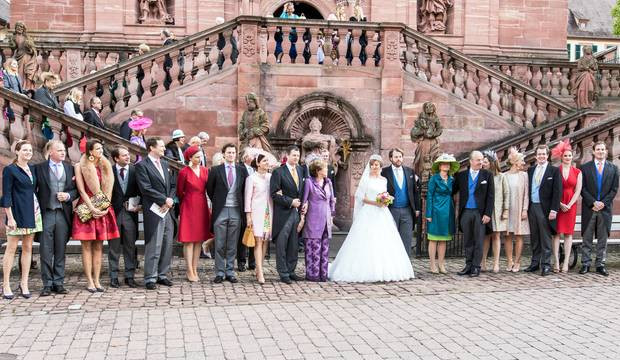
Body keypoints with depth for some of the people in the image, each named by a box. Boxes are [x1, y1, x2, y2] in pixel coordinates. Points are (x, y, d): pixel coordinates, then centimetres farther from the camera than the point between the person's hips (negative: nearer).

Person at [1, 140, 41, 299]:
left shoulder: (32, 168, 12)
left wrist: (37, 208, 8)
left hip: (32, 212, 6)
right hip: (17, 213, -6)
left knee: (28, 247, 7)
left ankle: (24, 283, 13)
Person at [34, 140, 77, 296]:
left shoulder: (70, 168, 12)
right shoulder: (39, 168, 3)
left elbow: (76, 189, 13)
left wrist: (68, 195, -6)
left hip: (63, 214, 3)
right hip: (46, 213, -2)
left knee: (60, 251, 7)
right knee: (46, 251, 1)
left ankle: (59, 283, 14)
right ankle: (47, 284, 8)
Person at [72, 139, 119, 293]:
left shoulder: (105, 166, 11)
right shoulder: (80, 166, -1)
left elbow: (108, 188, 7)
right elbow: (81, 190, -7)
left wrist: (105, 207, -6)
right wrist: (92, 208, -15)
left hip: (102, 210, 4)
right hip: (86, 209, -4)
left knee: (98, 246, 5)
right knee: (87, 246, -1)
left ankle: (97, 280, 8)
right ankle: (90, 281, 1)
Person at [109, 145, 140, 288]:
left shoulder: (135, 171, 4)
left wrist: (138, 204, -6)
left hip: (130, 212, 1)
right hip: (114, 212, -1)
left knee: (130, 246, 6)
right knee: (114, 247, 6)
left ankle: (130, 276, 13)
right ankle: (114, 276, 14)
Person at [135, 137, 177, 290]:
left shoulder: (165, 164, 17)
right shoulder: (142, 165, -5)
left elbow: (173, 185, 17)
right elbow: (146, 188, -14)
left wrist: (170, 200, -1)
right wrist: (164, 200, -12)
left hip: (167, 210, 7)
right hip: (154, 211, -7)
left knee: (167, 244, 8)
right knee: (153, 246, -5)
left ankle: (162, 275, 18)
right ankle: (150, 278, 3)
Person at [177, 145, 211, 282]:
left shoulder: (205, 171, 6)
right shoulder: (184, 172, -6)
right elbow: (179, 192, 3)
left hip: (202, 207, 5)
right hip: (189, 207, -5)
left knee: (199, 240, 6)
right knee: (189, 240, -3)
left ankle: (195, 269, 12)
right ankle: (189, 271, 1)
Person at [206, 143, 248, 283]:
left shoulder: (242, 170, 7)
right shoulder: (216, 170, 1)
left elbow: (245, 189, 14)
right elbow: (209, 189, 9)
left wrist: (242, 205, 9)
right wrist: (216, 202, 9)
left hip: (236, 211, 2)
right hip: (221, 210, -2)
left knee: (232, 245, 6)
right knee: (220, 244, 1)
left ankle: (230, 272, 14)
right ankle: (220, 273, 9)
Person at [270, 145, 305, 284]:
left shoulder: (300, 170, 12)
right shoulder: (278, 172, -7)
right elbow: (274, 194, -12)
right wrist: (290, 202, -14)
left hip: (297, 211, 6)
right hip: (284, 213, -6)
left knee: (294, 245, 10)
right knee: (282, 245, 0)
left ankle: (291, 271, 19)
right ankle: (283, 273, 8)